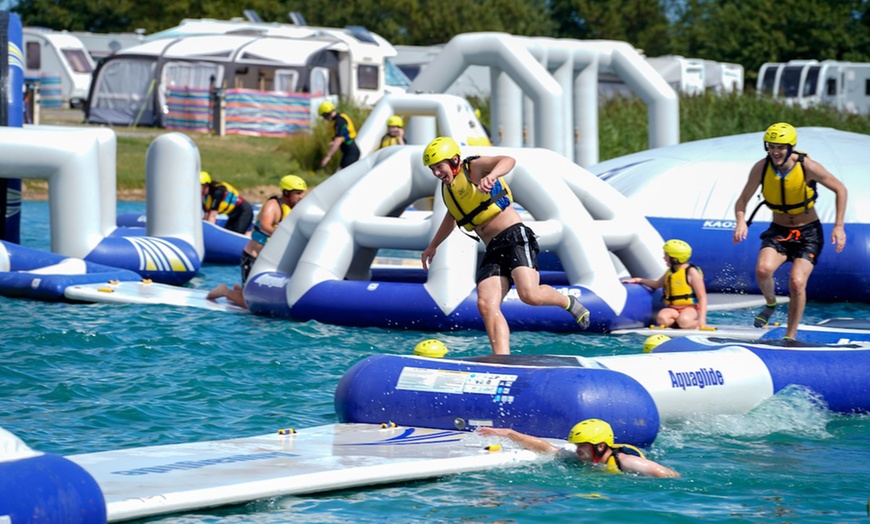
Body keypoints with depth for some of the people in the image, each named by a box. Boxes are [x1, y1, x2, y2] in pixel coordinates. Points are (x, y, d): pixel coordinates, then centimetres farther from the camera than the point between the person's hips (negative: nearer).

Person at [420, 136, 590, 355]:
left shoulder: (474, 168, -3)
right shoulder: (448, 189, 20)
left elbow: (508, 161, -24)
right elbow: (451, 217, 43)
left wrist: (491, 175, -45)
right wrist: (433, 246, 53)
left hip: (515, 237, -8)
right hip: (493, 250, 8)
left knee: (529, 295, -26)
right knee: (486, 305, -15)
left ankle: (568, 302, 5)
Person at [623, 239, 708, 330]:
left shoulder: (691, 272, -6)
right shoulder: (670, 271, 16)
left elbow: (702, 297, -8)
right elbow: (657, 284, 36)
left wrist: (701, 319, -18)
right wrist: (639, 280, 25)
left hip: (690, 308, -4)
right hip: (673, 308, 4)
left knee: (684, 321, -39)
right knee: (661, 318, -31)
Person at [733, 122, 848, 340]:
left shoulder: (807, 167, -20)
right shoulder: (761, 168, -14)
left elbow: (840, 189, -7)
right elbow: (742, 201, -5)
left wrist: (839, 226, -13)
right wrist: (741, 221, -27)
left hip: (808, 232, -2)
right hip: (779, 231, 2)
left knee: (797, 282, -18)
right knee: (763, 269, -26)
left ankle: (790, 336, -1)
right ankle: (771, 304, 6)